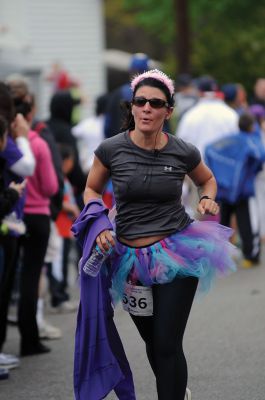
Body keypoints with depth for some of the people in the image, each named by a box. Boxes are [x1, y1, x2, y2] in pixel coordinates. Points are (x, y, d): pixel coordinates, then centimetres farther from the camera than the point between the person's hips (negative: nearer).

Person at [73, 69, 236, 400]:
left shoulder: (183, 152, -7)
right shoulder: (111, 150, -8)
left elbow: (207, 179, 15)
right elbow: (91, 190, 9)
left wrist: (208, 199, -6)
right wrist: (98, 226, -8)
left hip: (177, 253, -2)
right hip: (130, 258, 2)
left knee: (168, 344, -10)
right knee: (152, 341, 18)